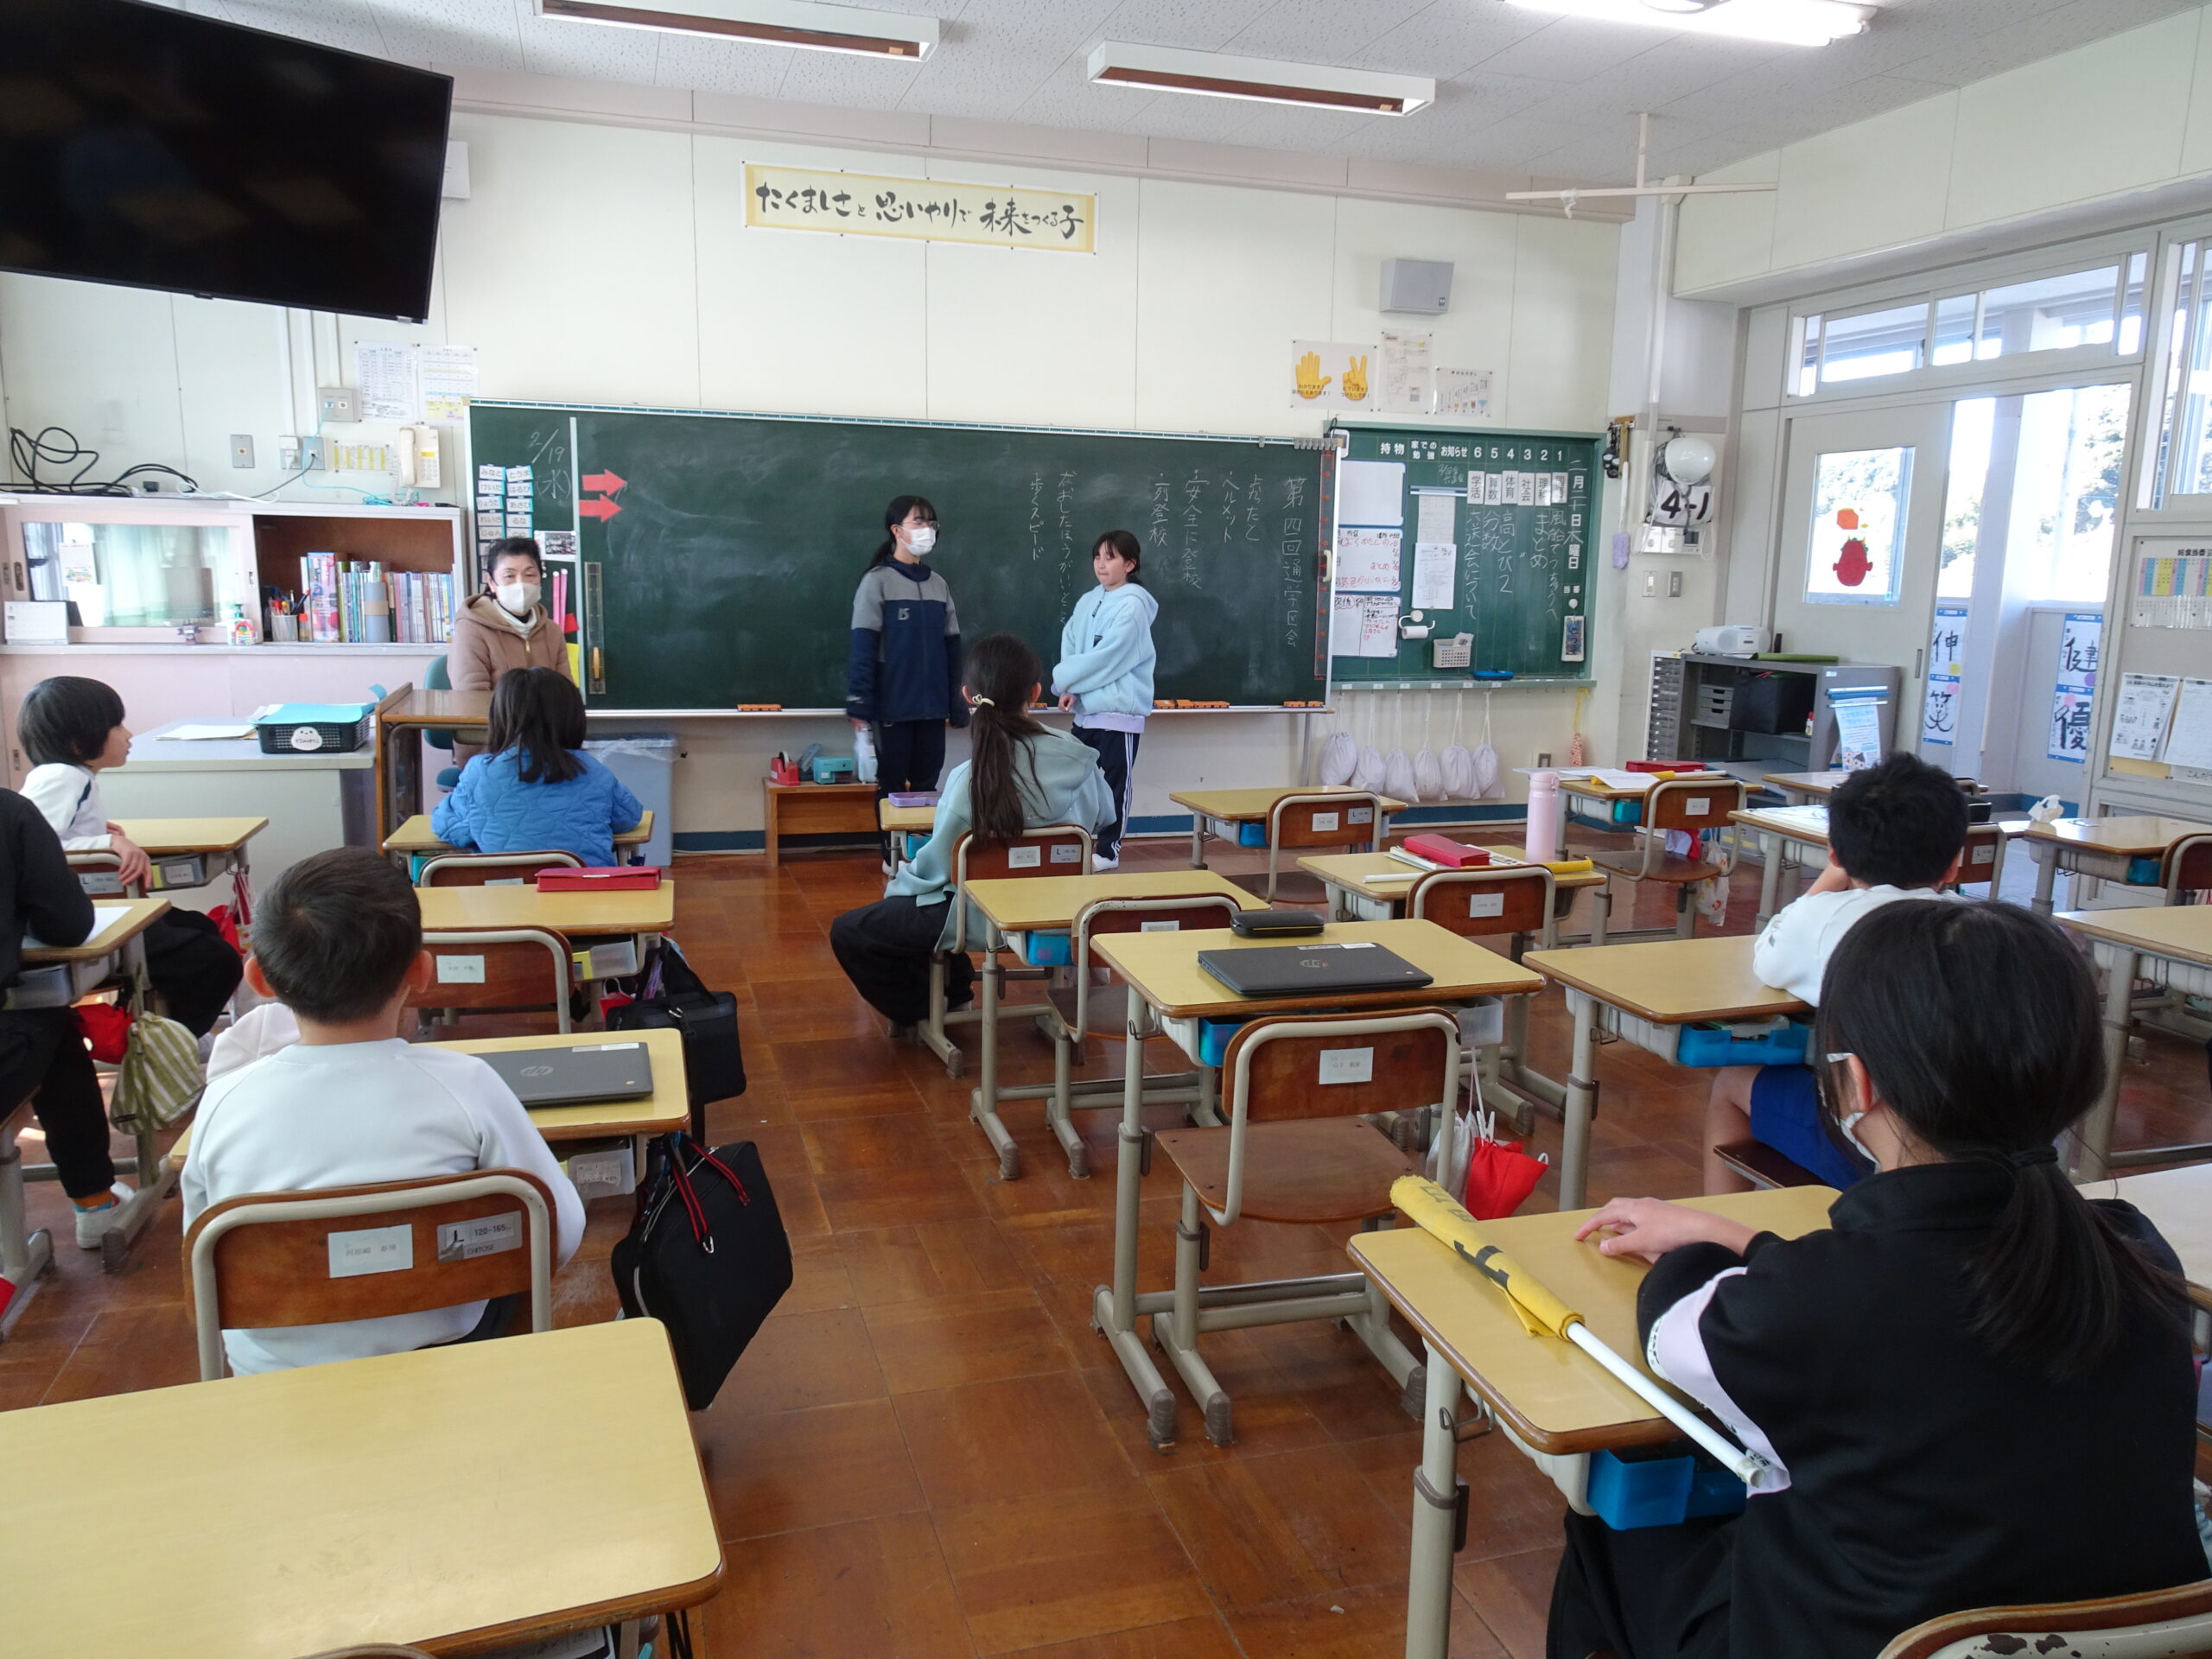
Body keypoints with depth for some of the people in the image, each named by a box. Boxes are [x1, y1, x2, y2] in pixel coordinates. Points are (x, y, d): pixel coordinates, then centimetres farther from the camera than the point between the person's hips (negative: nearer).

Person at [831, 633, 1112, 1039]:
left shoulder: (967, 778, -25)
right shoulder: (1077, 758, -14)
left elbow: (935, 865, -13)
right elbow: (1103, 816, 6)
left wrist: (897, 884, 8)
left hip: (980, 918, -6)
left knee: (847, 933, 9)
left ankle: (921, 1012, 16)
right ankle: (952, 991, 31)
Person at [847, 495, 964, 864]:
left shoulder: (938, 585, 10)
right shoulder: (877, 581, -6)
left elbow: (952, 648, 13)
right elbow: (863, 648, -10)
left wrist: (958, 702, 10)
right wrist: (858, 706, -14)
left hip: (932, 706, 5)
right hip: (892, 707, -4)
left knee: (927, 783, 10)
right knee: (892, 783, 6)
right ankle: (893, 855, 18)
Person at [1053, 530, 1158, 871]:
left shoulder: (1133, 606, -13)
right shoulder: (1087, 602, 9)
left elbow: (1105, 658, -19)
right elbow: (1069, 648, 7)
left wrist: (1062, 679, -11)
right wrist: (1071, 689, -10)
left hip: (1120, 711, -7)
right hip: (1086, 709, 7)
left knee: (1114, 784, 2)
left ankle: (1108, 851, 12)